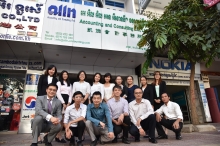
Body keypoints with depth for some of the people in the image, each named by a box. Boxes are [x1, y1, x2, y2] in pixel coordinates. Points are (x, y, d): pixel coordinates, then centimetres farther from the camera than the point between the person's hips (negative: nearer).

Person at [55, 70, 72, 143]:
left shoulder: (69, 84, 21)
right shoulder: (59, 83, 7)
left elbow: (70, 94, 13)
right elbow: (58, 93, -4)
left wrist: (69, 103, -3)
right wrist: (63, 103, -11)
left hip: (67, 102, 5)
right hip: (60, 101, -4)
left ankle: (58, 136, 8)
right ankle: (58, 136, -3)